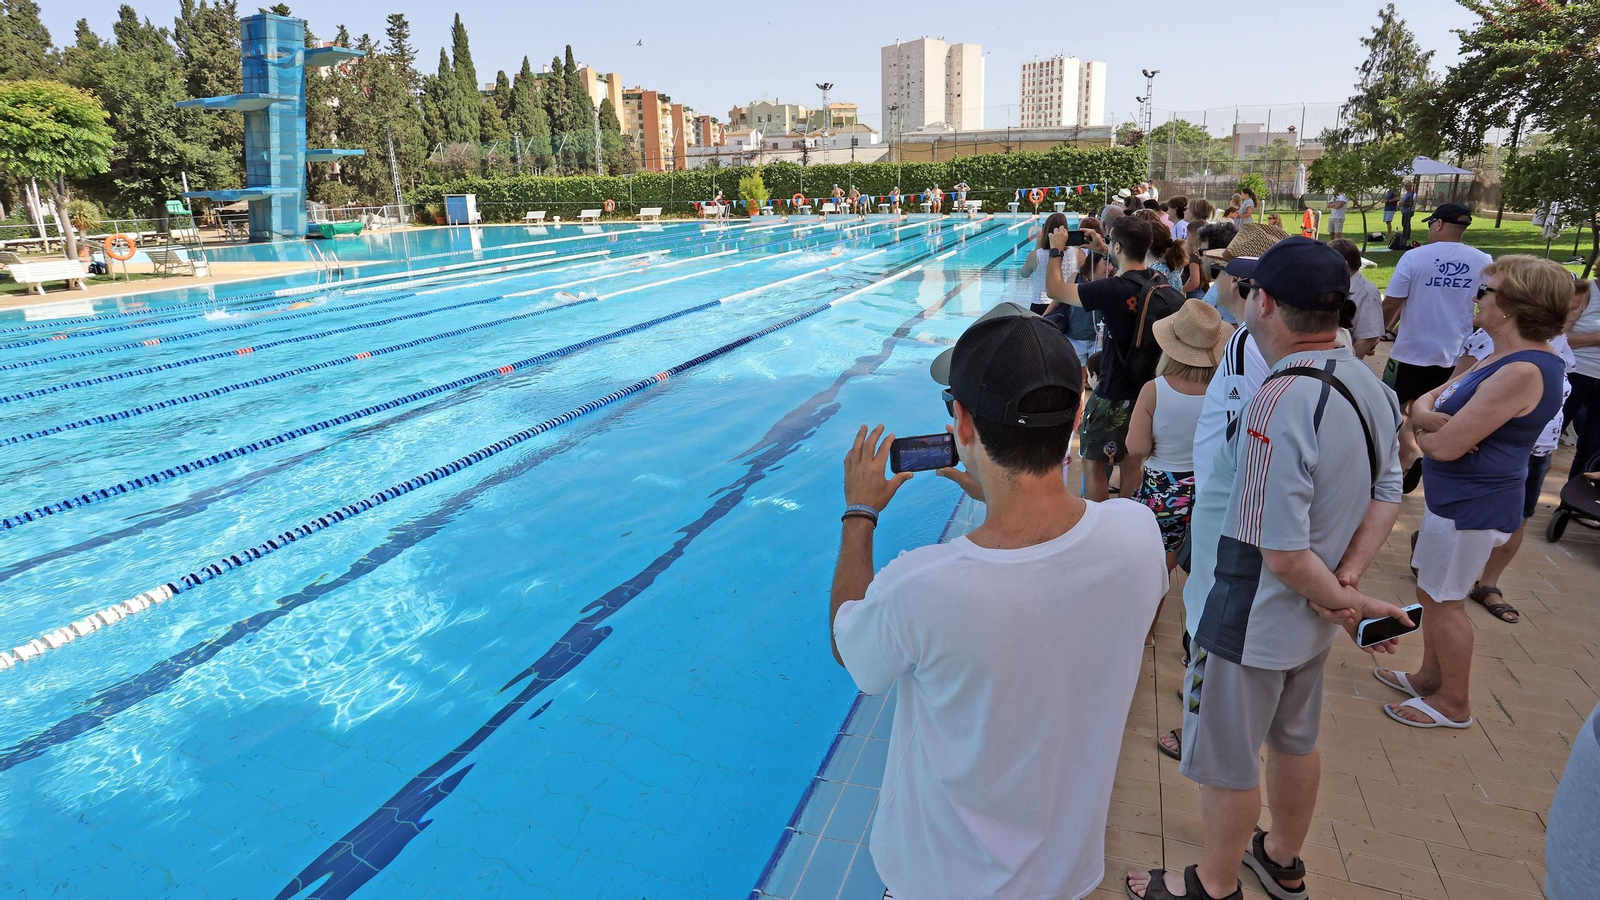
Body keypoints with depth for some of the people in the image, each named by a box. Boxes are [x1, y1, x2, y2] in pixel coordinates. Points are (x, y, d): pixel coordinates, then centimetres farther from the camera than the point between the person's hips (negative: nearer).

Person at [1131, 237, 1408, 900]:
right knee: (1294, 742, 27)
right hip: (1309, 620, 9)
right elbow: (1386, 496, 4)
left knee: (1227, 765, 13)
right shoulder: (1369, 386, -3)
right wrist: (1347, 584, -4)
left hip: (1249, 624, -9)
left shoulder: (1278, 406, -32)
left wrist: (1344, 604, -12)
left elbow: (1285, 554, -29)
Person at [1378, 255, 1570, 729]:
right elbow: (1424, 403, 8)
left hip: (1472, 506, -10)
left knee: (1443, 600, 4)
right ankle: (1429, 677, 37)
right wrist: (1431, 419, -15)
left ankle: (1454, 704, 21)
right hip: (1455, 495, 10)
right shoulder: (1502, 358, 9)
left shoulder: (1524, 371, -25)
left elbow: (1445, 446, -27)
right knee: (1431, 592, 20)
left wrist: (1423, 432, -5)